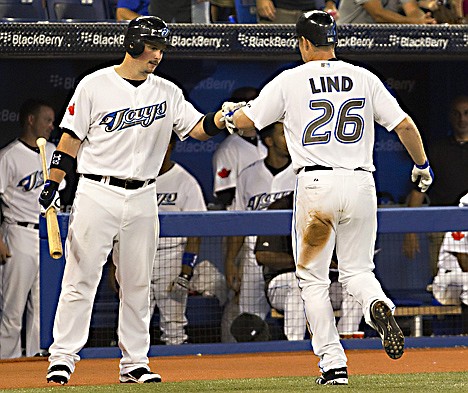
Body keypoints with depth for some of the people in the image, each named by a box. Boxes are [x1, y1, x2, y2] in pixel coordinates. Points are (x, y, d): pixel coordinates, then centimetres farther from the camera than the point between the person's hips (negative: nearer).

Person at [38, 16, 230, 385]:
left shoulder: (167, 92, 9)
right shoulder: (95, 86, -2)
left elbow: (198, 128, 2)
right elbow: (71, 138, 0)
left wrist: (226, 116, -17)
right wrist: (52, 184, -6)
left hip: (142, 199, 4)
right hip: (97, 194, -4)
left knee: (138, 284, 7)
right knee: (81, 278, -5)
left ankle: (135, 363, 13)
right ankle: (62, 358, -2)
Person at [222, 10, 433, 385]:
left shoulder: (290, 81, 1)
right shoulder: (364, 78, 7)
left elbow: (246, 123, 6)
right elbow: (405, 124, 4)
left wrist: (230, 113, 29)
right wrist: (422, 165, 19)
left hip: (316, 184, -3)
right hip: (361, 183, 3)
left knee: (313, 278, 9)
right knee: (357, 270, 15)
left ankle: (334, 364, 0)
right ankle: (378, 306, -21)